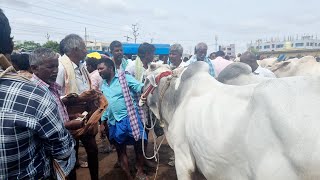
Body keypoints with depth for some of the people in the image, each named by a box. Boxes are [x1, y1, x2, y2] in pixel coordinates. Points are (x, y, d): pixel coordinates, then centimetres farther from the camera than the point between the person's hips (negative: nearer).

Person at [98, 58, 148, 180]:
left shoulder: (124, 78, -5)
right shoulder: (103, 85, 13)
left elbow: (140, 87, -15)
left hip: (130, 118, -5)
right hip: (114, 122, 6)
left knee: (139, 145, 1)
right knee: (120, 150, 13)